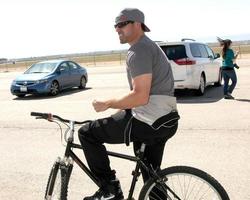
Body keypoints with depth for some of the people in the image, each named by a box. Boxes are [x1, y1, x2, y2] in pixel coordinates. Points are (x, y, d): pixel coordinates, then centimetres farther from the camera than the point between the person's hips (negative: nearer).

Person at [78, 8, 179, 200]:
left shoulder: (138, 50, -14)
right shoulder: (150, 45, 19)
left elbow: (140, 96, -24)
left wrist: (107, 103, -13)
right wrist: (120, 104, 26)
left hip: (148, 121, -10)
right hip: (166, 120, 10)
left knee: (86, 133, -1)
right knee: (151, 174, 24)